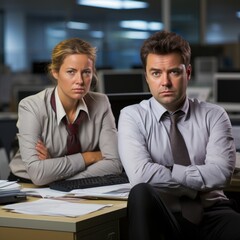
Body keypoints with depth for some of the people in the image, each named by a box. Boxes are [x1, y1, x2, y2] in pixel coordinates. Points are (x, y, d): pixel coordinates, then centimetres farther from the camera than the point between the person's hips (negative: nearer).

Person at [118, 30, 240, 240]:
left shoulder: (214, 115, 8)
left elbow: (220, 173, -8)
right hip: (160, 216, 1)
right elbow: (141, 175, -14)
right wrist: (200, 183, -7)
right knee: (141, 193, -34)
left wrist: (167, 171, -9)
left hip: (210, 214, 0)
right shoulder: (132, 116, 3)